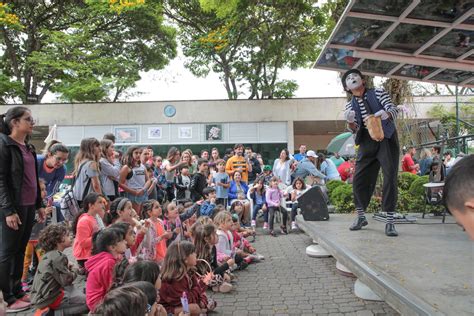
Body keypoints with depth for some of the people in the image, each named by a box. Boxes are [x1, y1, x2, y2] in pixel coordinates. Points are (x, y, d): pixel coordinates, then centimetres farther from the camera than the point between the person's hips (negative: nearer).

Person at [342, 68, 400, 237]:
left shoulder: (378, 92, 4)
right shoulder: (350, 105, 10)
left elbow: (393, 109, -7)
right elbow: (355, 129, 1)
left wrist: (386, 114, -31)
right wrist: (350, 122, -23)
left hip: (387, 139, -3)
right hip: (367, 143, 3)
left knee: (390, 179, -8)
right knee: (359, 179, 0)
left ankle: (389, 222, -1)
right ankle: (361, 217, 17)